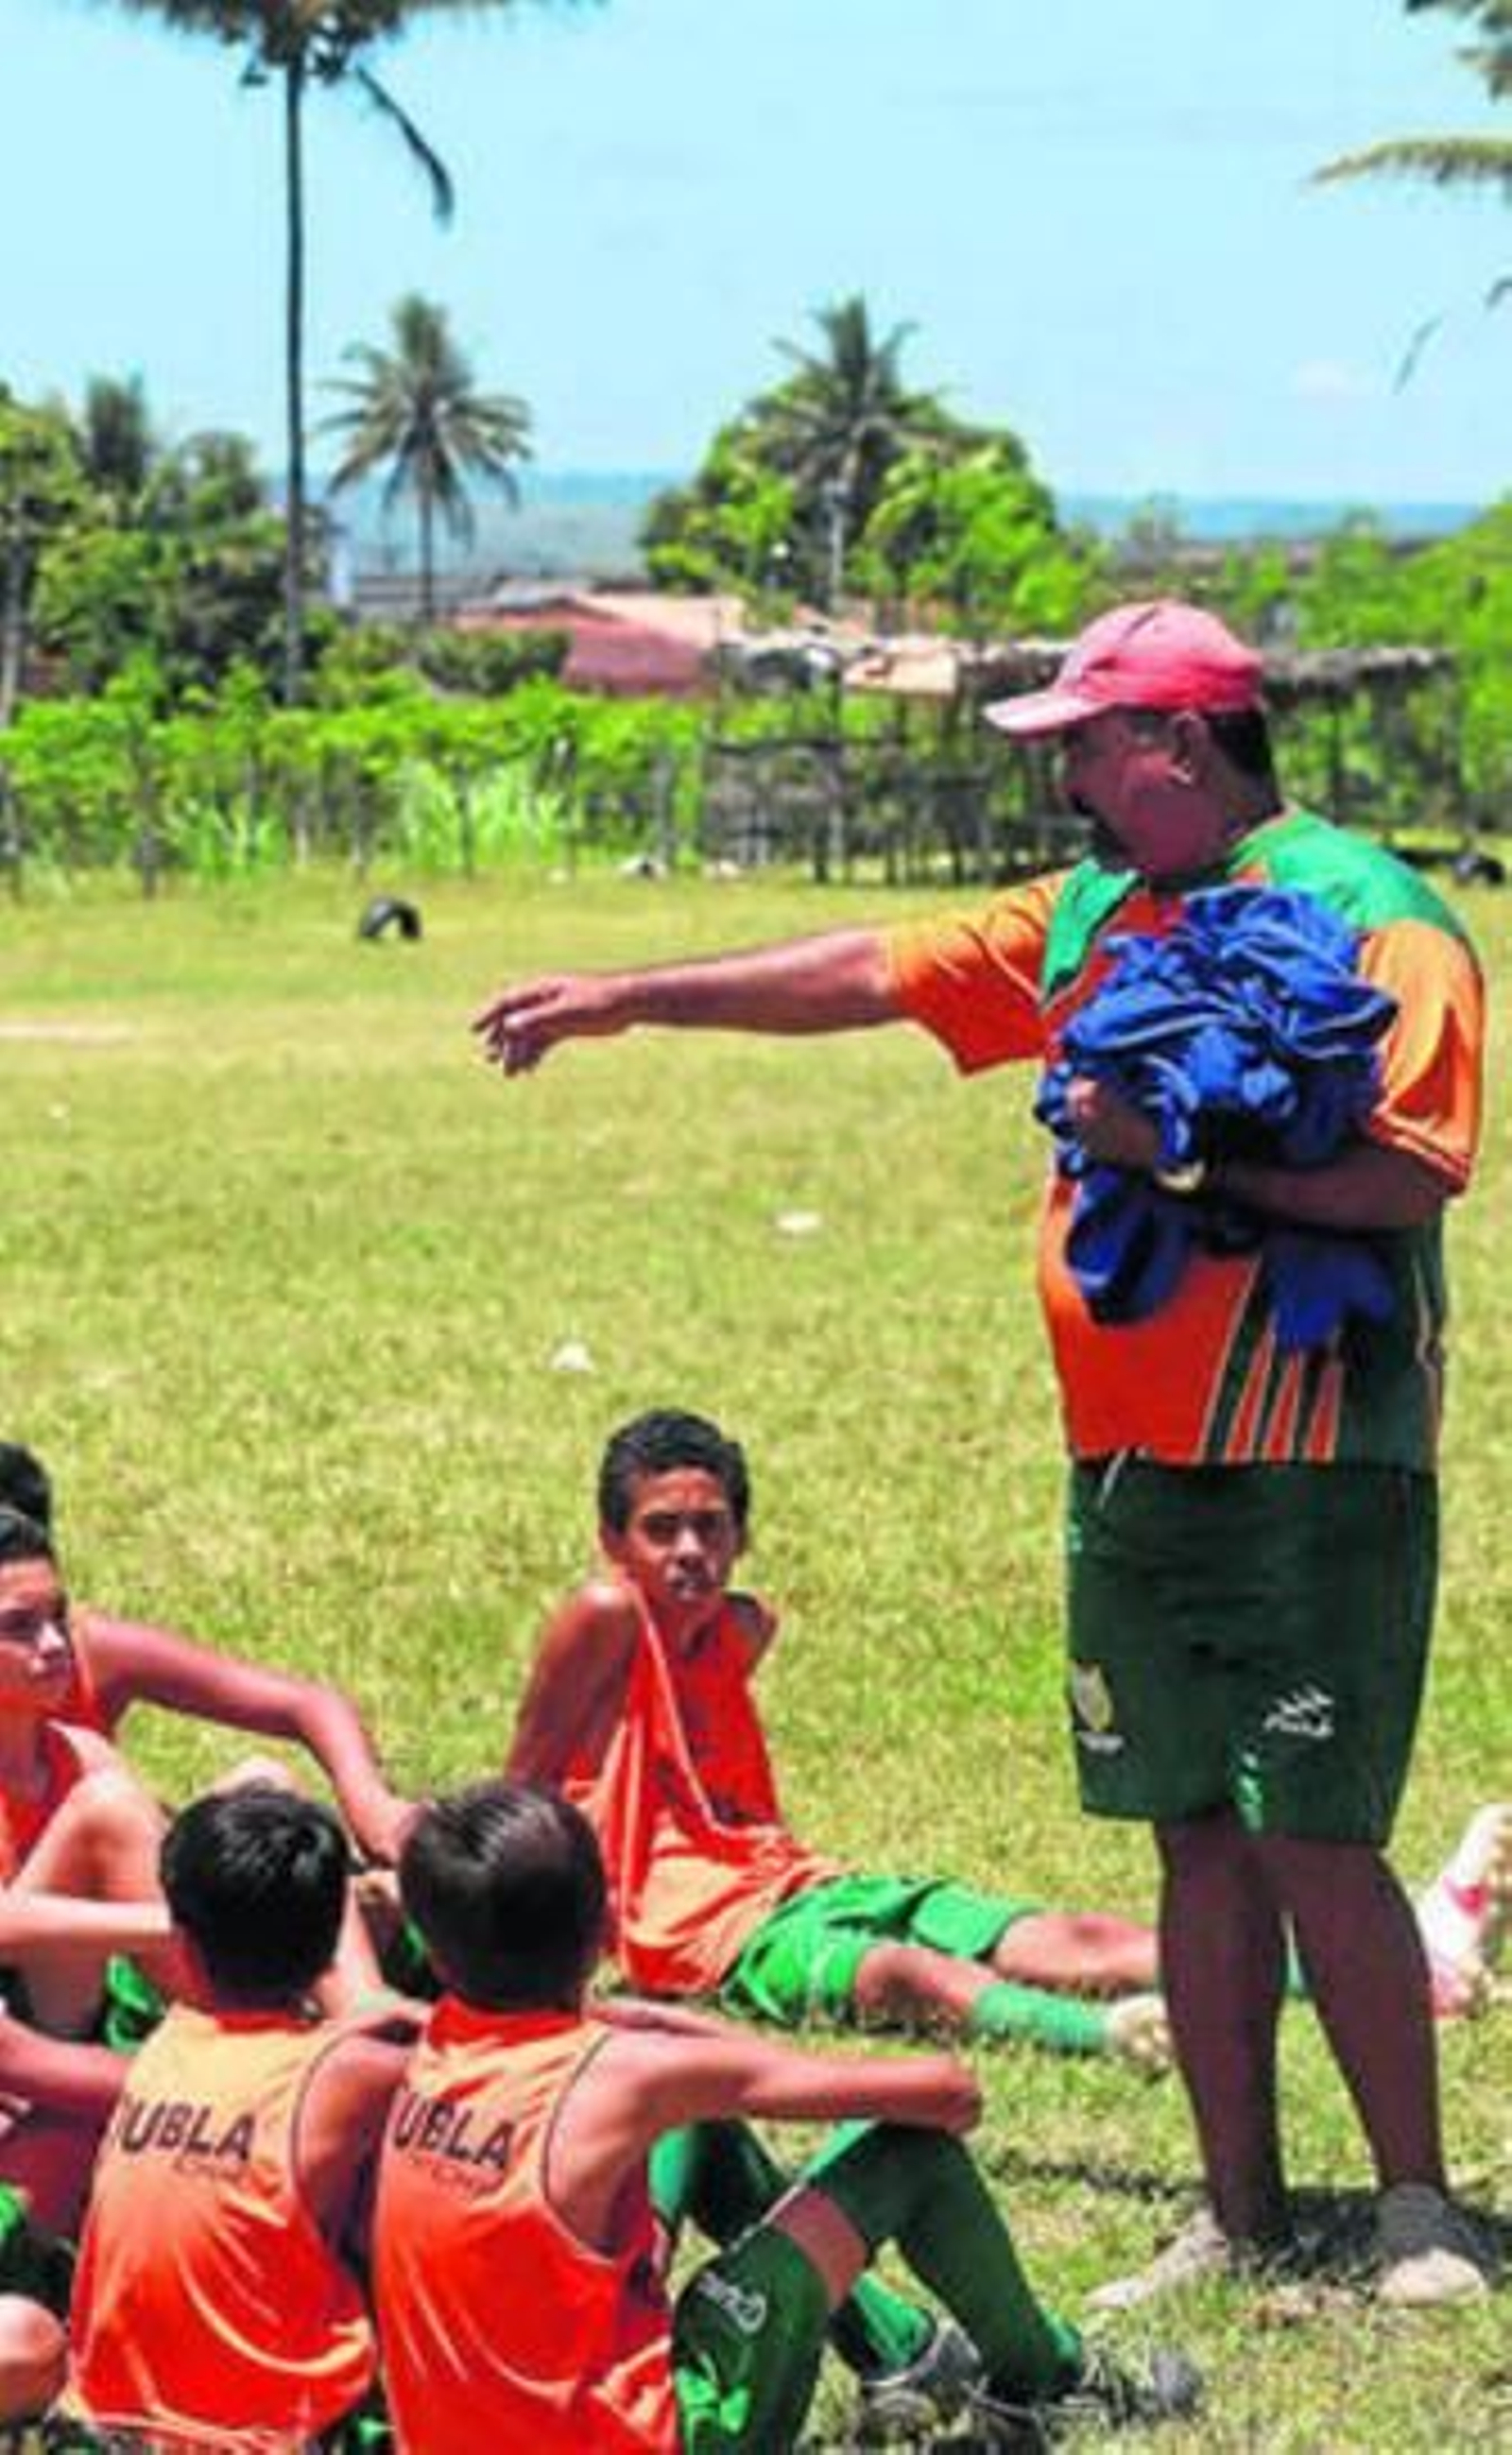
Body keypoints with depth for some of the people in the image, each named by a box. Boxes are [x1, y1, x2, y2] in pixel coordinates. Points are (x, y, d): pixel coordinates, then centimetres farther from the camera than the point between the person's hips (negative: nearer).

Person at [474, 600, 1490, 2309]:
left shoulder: (1369, 918, -9)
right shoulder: (1090, 917, 16)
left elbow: (1412, 1171, -18)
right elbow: (877, 975, 22)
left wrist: (1190, 1152, -21)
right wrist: (632, 999, 23)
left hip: (1314, 1470, -7)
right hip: (1132, 1467, 7)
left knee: (1311, 1841, -8)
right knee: (1197, 1839, 8)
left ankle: (1418, 2206, 3)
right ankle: (1241, 2212, 14)